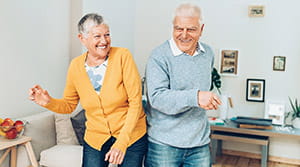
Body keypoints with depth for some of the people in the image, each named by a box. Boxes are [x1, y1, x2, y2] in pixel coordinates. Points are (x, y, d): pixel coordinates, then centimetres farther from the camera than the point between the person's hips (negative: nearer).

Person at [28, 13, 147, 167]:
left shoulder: (122, 56, -14)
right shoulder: (76, 65, -3)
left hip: (131, 137, -2)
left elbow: (135, 102, -15)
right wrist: (49, 102, -12)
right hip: (95, 139, 3)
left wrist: (122, 142, -20)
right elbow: (69, 105, 9)